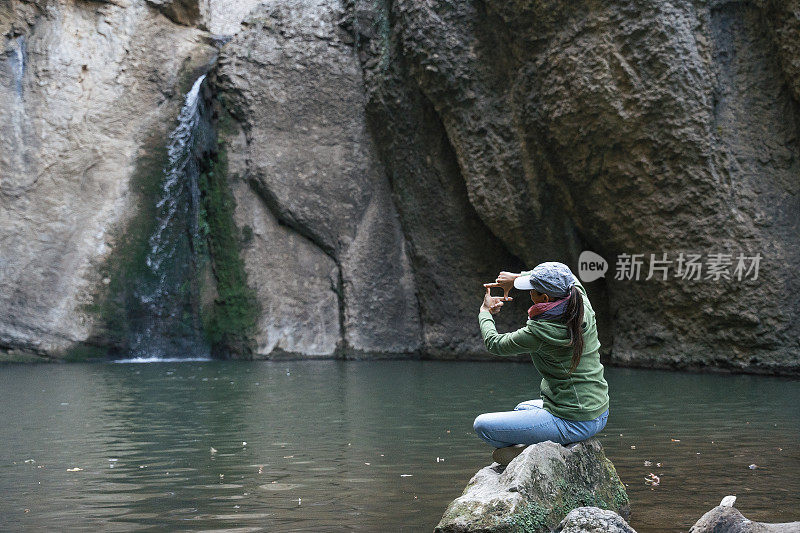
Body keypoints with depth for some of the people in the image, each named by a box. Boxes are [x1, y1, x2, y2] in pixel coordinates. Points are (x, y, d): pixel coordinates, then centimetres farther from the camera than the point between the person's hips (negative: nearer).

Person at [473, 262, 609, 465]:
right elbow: (569, 279, 18)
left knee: (482, 425, 1)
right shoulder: (583, 306, -6)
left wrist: (485, 312, 15)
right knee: (522, 408, 32)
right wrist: (516, 278, 17)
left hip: (571, 424, -8)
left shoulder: (539, 332, -23)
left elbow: (494, 344, -4)